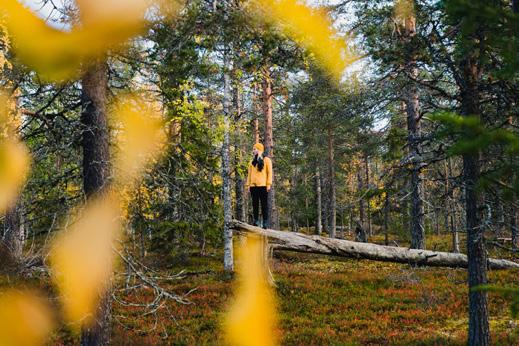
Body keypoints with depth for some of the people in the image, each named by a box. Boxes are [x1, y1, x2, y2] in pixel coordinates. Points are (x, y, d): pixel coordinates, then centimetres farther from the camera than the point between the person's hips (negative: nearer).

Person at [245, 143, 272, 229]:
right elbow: (249, 174, 16)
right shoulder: (252, 162, 18)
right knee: (255, 204, 3)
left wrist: (269, 184, -10)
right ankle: (256, 221, 6)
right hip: (253, 186, 4)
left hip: (263, 185, -4)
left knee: (264, 204, -3)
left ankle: (265, 222, -3)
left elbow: (270, 172, -1)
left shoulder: (266, 160, 5)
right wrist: (248, 184, 6)